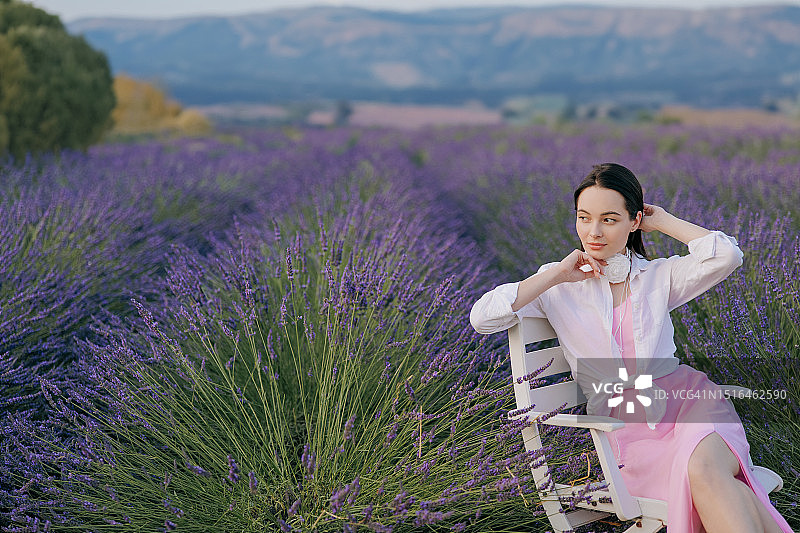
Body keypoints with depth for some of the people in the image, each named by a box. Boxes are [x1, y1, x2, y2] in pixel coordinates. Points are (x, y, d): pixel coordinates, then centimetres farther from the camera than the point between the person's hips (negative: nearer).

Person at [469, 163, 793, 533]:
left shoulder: (658, 275, 14)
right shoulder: (559, 286, 11)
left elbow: (726, 255, -5)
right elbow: (482, 318, -3)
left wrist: (662, 220, 7)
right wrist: (558, 274, -3)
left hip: (686, 397, 1)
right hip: (625, 425, -1)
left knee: (705, 465, -35)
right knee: (701, 476, -33)